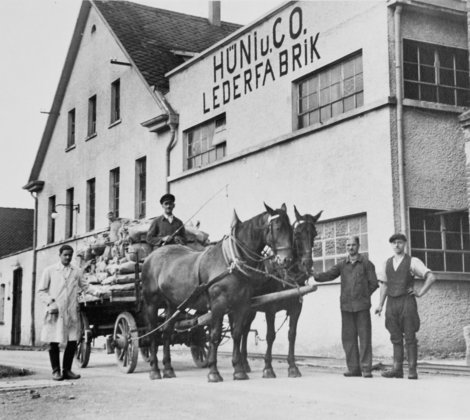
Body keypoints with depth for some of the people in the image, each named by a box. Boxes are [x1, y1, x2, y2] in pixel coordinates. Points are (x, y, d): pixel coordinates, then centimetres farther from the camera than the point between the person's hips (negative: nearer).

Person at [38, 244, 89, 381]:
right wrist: (51, 302, -7)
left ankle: (67, 370, 12)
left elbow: (84, 287, 21)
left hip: (71, 312, 2)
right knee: (54, 342, -1)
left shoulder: (76, 272, 13)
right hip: (55, 312, -2)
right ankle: (56, 371, 11)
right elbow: (41, 291, 7)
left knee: (72, 341, -1)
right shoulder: (50, 271, 7)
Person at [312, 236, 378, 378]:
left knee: (364, 336, -3)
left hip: (362, 305, -3)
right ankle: (354, 368, 12)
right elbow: (329, 275, 1)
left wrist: (364, 295, 2)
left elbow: (374, 283, 3)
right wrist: (315, 276, -14)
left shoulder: (366, 263, 3)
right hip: (346, 306, 4)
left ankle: (366, 368, 1)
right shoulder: (342, 264, 12)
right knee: (348, 337, 5)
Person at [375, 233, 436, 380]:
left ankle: (412, 370, -1)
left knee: (410, 337, -4)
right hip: (391, 302, 4)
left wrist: (420, 292, -7)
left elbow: (431, 277, -6)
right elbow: (384, 284, 15)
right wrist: (380, 304, 9)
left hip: (407, 301, -4)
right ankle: (397, 369, 5)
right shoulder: (387, 263, 14)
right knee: (396, 337, 4)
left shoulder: (412, 262, 0)